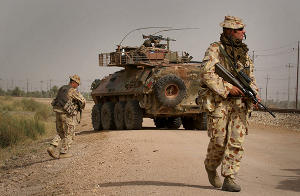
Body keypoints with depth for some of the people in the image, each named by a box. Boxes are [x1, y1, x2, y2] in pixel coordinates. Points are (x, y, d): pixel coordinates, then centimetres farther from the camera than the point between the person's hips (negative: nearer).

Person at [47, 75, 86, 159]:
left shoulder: (61, 88, 11)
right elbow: (83, 101, -11)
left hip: (58, 113, 7)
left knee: (61, 133, 18)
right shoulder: (73, 91, -12)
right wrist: (81, 108, 11)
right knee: (68, 135, 6)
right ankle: (63, 152, 8)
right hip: (68, 115, -7)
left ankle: (52, 147, 3)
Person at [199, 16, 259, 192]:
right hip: (219, 103, -5)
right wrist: (227, 88, -20)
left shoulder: (244, 52, 16)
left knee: (237, 142, -4)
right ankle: (211, 167, 28)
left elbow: (251, 77, 19)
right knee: (219, 141, -1)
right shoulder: (215, 50, -3)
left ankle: (229, 179, 0)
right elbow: (207, 73, -14)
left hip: (240, 104, 5)